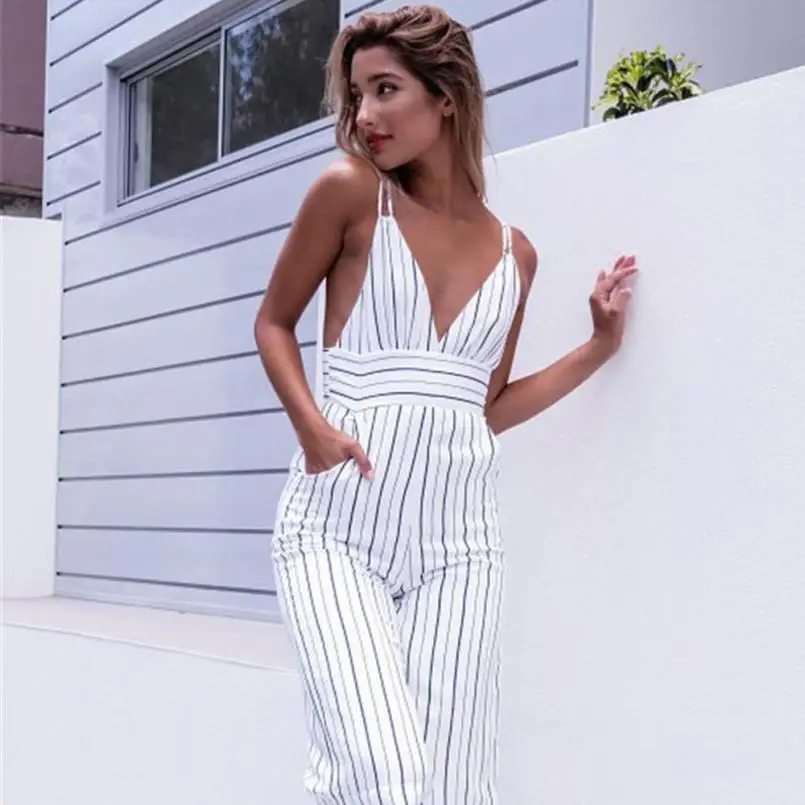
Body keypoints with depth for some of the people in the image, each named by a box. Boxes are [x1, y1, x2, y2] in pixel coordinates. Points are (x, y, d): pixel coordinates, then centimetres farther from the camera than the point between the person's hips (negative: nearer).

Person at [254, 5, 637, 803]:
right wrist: (311, 425, -8)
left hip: (455, 541, 3)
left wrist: (598, 347, 13)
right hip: (336, 526, -3)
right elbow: (273, 322, 9)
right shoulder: (348, 192, 0)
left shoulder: (514, 254, 10)